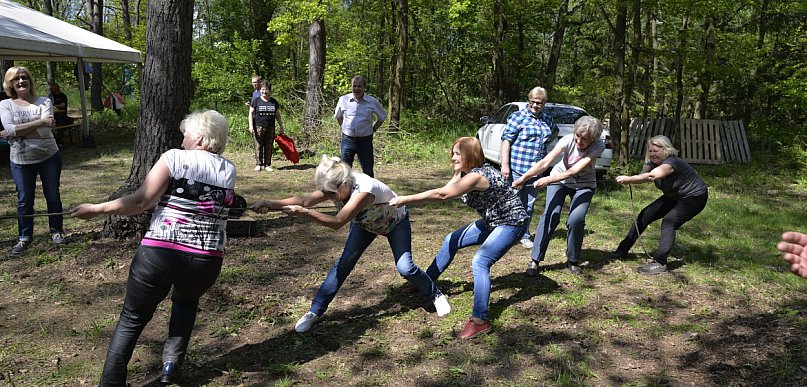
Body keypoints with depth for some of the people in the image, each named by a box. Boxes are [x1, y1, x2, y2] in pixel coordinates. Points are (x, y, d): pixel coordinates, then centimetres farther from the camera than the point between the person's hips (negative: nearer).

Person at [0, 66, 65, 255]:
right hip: (21, 160, 1)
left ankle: (56, 231, 25)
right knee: (24, 200, 8)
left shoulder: (44, 102, -3)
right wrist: (39, 121, -20)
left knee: (53, 196, 9)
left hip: (49, 156, -1)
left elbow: (44, 131, -16)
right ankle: (24, 238, 20)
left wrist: (16, 132, -16)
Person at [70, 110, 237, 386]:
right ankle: (172, 362, 20)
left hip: (159, 253, -3)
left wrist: (97, 209, 0)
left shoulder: (175, 158, -3)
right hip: (206, 261, 3)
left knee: (132, 319, 16)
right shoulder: (229, 170, 8)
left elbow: (141, 201, -10)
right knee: (186, 301, 33)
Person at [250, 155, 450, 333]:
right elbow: (304, 200, -39)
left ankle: (436, 295, 13)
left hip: (395, 222, -5)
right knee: (344, 263, -8)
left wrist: (304, 213, -60)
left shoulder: (364, 188, -44)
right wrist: (271, 204, -53)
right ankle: (316, 311, 1)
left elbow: (338, 222, -51)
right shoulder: (334, 187, -26)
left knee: (404, 267, -15)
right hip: (366, 223, 5)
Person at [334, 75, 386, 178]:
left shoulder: (373, 102, -3)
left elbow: (382, 117, 12)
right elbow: (338, 116, 19)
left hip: (365, 141, -1)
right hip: (347, 139, 1)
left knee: (368, 171, 5)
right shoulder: (343, 100, 0)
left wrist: (373, 129, 5)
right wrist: (343, 128, 10)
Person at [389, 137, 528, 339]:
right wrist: (405, 201, -15)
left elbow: (441, 195, -34)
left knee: (480, 261, -26)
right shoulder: (463, 173, 1)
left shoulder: (476, 176, -28)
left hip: (510, 223, -10)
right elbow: (441, 192, -5)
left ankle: (480, 321, -25)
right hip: (491, 222, 10)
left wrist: (405, 199, -32)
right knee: (451, 241, 11)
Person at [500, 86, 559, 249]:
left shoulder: (547, 119, 11)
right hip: (517, 168, -5)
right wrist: (505, 164, -18)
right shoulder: (518, 117, -6)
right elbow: (506, 139, -11)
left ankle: (524, 235, 25)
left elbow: (555, 132, 33)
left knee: (529, 205, 13)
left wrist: (545, 144, 14)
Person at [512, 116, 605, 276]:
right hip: (559, 180, 0)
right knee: (551, 214, -19)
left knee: (576, 219, -20)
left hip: (583, 185, 0)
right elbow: (545, 162, -36)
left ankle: (573, 261, 3)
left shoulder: (598, 146, -27)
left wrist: (548, 180, -46)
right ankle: (535, 260, -12)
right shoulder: (568, 140, -25)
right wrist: (524, 177, -50)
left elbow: (575, 170, -36)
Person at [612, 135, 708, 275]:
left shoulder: (671, 162, -32)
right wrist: (627, 180, -48)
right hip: (674, 197, 9)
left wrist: (629, 179, -57)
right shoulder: (652, 163, -7)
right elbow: (643, 176, -27)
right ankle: (622, 250, 10)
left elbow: (651, 176, -51)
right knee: (644, 215, 2)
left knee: (669, 221, -28)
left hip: (695, 197, -9)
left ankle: (659, 263, -33)